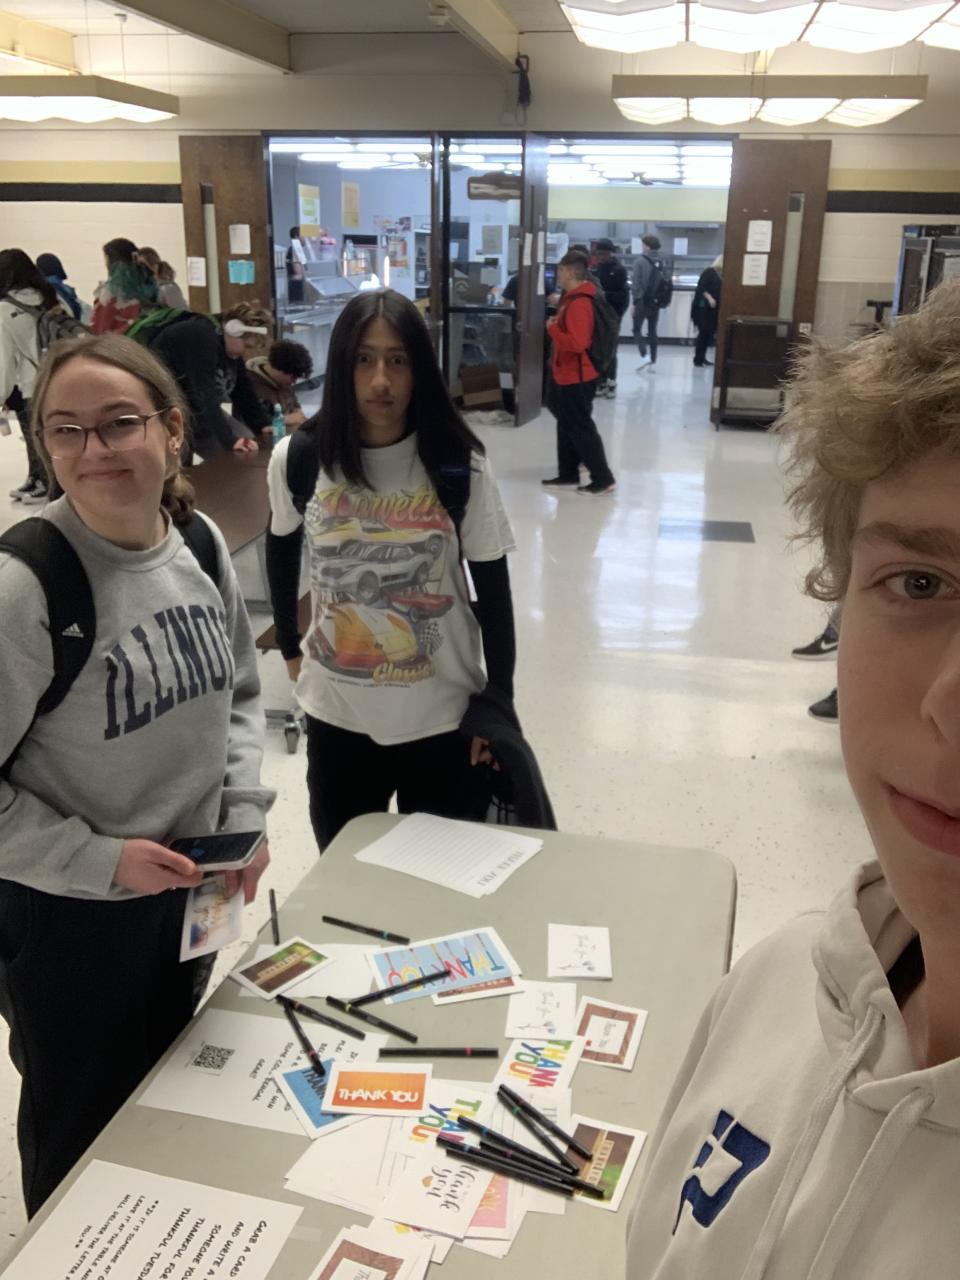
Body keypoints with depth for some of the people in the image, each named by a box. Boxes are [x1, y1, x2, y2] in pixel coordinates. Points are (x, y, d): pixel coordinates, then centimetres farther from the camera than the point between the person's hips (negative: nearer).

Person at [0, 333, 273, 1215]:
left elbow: (240, 693, 6)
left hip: (192, 892, 6)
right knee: (85, 1128, 18)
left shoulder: (199, 543, -7)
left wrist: (245, 812, -5)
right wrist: (98, 859, -21)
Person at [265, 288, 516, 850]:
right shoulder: (298, 457, -9)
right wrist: (290, 646, 13)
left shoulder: (460, 466, -14)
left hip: (441, 714, -1)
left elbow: (493, 591, -6)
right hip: (337, 713, 2)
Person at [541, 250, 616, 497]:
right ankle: (568, 475, 26)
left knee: (581, 428, -4)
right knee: (567, 426, 16)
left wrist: (552, 329, -20)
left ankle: (603, 479, 2)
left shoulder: (579, 303, -22)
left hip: (576, 377, -10)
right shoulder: (571, 298, 10)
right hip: (567, 374, 10)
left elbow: (577, 343, -30)